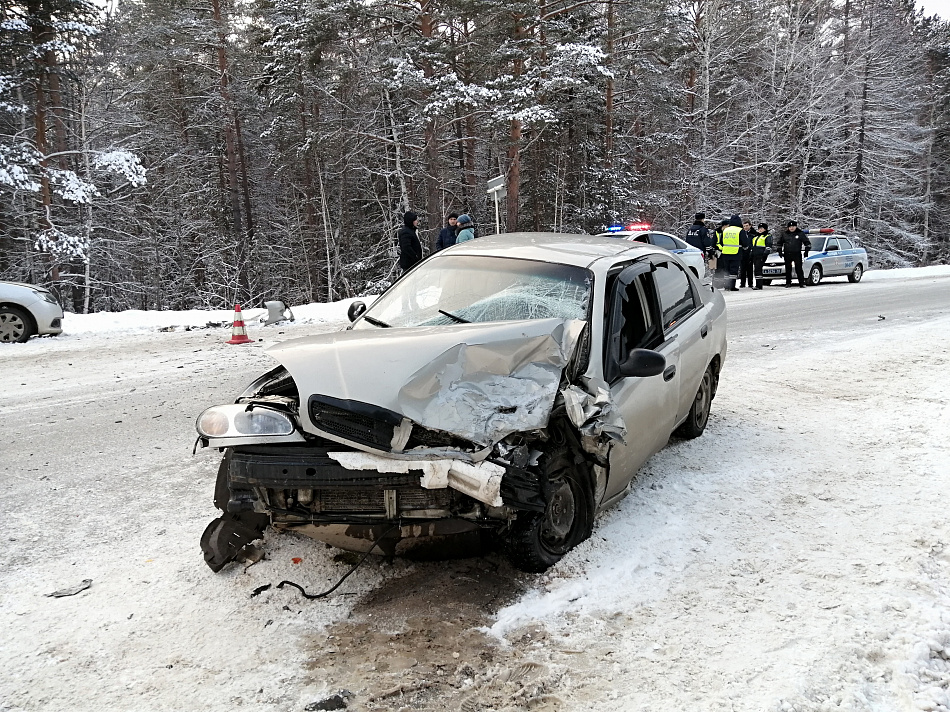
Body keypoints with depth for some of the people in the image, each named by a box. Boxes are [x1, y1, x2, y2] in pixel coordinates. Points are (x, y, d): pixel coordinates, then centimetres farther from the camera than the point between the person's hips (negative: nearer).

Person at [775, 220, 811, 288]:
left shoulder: (800, 234, 2)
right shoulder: (784, 234, 8)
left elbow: (807, 242, 8)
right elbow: (779, 243, 20)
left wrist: (806, 251, 1)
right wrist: (780, 251, 12)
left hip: (797, 254, -3)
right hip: (787, 254, 3)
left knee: (799, 269, -7)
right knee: (788, 269, 6)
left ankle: (802, 283, -4)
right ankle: (788, 283, 13)